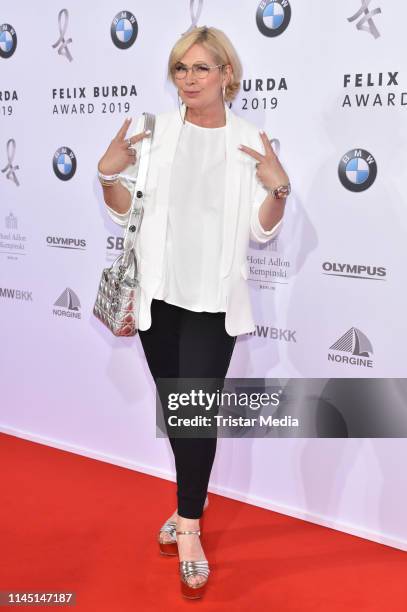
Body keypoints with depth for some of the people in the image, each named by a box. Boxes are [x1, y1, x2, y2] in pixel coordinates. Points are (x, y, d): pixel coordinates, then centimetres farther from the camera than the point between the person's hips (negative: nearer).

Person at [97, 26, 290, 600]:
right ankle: (194, 494, 37)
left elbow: (262, 231, -1)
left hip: (214, 298, -2)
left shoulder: (252, 141, -2)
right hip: (156, 293, 3)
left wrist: (278, 187, -17)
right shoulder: (153, 129, 1)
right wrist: (109, 173, -11)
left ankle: (189, 529, 9)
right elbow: (124, 210, 6)